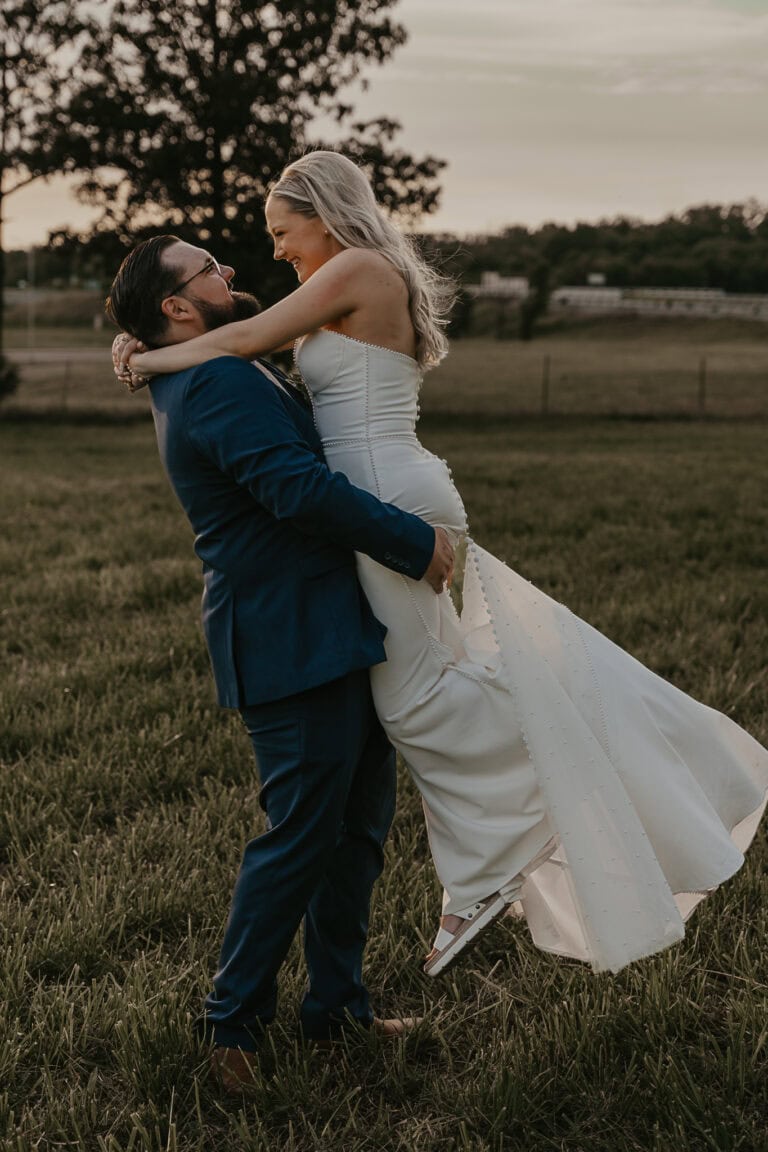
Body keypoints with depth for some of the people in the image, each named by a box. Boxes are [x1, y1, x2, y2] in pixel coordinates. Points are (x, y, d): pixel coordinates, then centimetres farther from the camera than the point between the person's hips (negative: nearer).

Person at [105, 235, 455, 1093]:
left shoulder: (218, 379, 18)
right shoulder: (217, 384, -16)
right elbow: (301, 489, -25)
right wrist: (417, 545, -18)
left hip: (330, 630, 11)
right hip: (294, 644, -11)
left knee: (358, 823, 15)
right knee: (301, 833, -4)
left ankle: (336, 1005, 26)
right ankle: (231, 1021, 10)